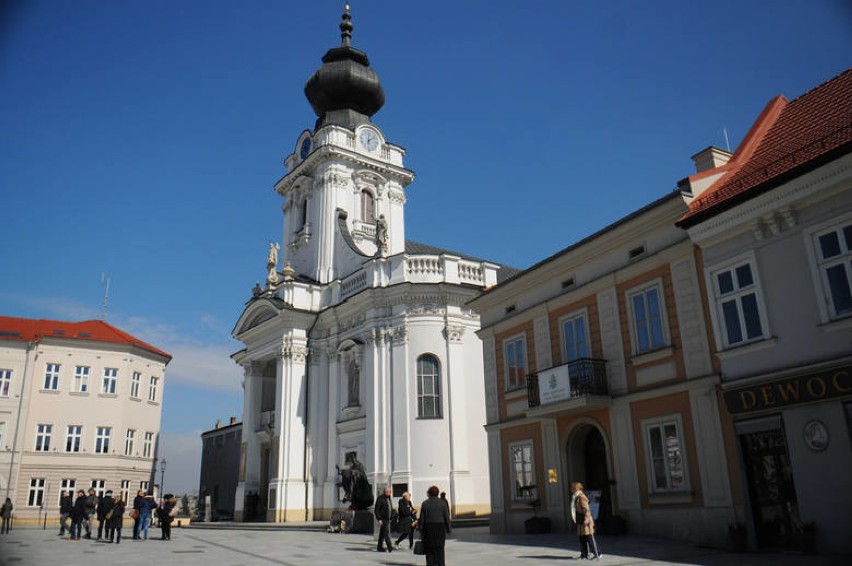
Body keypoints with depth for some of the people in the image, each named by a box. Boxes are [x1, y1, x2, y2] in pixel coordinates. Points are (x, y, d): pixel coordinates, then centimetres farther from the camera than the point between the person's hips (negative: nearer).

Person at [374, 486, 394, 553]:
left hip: (387, 519, 8)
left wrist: (390, 518, 15)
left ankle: (379, 547, 17)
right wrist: (379, 519, -20)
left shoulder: (389, 499, 14)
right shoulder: (380, 498, -11)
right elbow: (376, 510, -14)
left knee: (382, 534, 12)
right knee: (386, 532, -14)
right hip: (382, 519, -8)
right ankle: (390, 547, -17)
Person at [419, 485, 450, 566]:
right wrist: (448, 529, 5)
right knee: (440, 549, 8)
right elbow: (447, 517, -2)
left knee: (429, 550, 7)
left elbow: (421, 519, -2)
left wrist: (421, 531, 4)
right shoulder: (442, 503, -1)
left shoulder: (424, 504, -2)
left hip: (428, 529, 0)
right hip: (440, 529, 0)